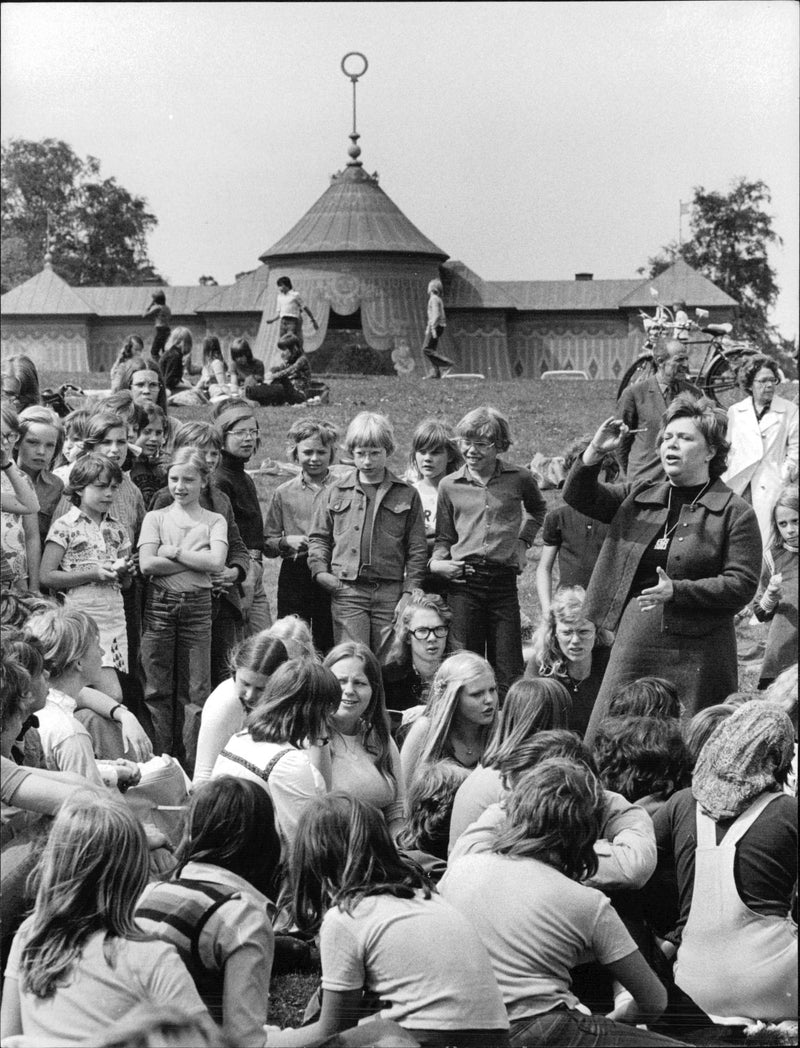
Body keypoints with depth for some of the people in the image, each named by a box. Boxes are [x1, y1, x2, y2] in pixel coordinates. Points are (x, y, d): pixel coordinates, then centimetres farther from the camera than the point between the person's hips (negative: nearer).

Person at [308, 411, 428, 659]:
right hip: (347, 592, 0)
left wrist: (410, 592, -1)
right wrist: (320, 570, 0)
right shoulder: (337, 492, 9)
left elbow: (417, 550, 7)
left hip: (390, 592, 0)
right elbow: (319, 536, 16)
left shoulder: (406, 494, 7)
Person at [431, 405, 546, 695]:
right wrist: (436, 561, -3)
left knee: (508, 671, -1)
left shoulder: (519, 479, 5)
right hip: (463, 582, 1)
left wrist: (524, 539, 14)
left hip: (503, 581, -1)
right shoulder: (450, 485, 7)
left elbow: (537, 509, 27)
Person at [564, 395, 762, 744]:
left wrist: (677, 590, -18)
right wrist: (595, 452, -4)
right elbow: (578, 497, 13)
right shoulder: (638, 498, 14)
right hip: (632, 646, 5)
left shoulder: (734, 513, -2)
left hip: (696, 654, -4)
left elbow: (743, 584, -9)